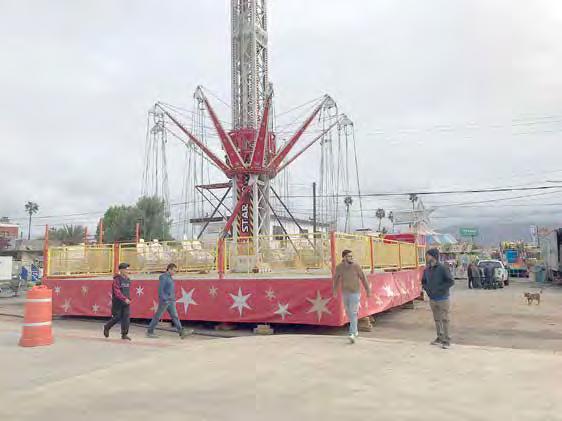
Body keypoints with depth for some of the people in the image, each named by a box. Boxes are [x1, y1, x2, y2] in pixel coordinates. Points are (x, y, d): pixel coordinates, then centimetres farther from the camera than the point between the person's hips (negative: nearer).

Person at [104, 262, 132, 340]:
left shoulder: (128, 280, 9)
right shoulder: (117, 279, -12)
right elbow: (117, 292, -21)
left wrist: (128, 299, 14)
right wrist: (125, 299, -27)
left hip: (126, 302, 5)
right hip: (117, 302, -5)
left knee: (126, 317, -4)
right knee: (117, 317, 1)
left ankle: (124, 334, 0)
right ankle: (107, 327, 28)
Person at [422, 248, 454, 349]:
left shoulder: (443, 268, -13)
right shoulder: (426, 270, 5)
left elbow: (451, 282, -17)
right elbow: (423, 282, 19)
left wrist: (438, 289, -21)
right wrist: (426, 288, -2)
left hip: (443, 299, -6)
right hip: (432, 299, 6)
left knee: (444, 320, 0)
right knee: (437, 320, 14)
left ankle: (446, 340, 9)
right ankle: (439, 338, 26)